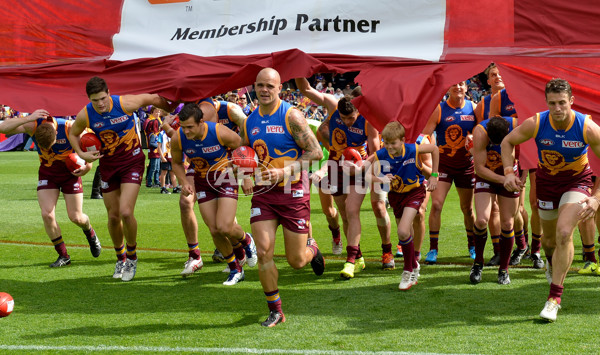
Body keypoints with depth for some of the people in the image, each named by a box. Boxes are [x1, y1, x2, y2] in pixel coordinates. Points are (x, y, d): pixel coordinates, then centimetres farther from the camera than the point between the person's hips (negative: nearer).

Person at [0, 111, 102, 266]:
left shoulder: (69, 127, -26)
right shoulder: (32, 126, -23)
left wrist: (87, 166, -21)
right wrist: (28, 119, -44)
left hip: (70, 172, -1)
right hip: (47, 173, 2)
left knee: (75, 217, 0)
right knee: (47, 214, -13)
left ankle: (90, 233, 36)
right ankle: (63, 256, 3)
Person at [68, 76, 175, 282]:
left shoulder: (125, 104, -21)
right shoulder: (85, 116, -13)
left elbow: (153, 99, -3)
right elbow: (73, 134, 9)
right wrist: (81, 154, -8)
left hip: (132, 161, -3)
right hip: (108, 164, 3)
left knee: (126, 212, -17)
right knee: (113, 216, 8)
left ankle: (132, 257, 7)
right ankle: (120, 258, 31)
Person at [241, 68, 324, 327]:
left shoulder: (291, 116, -9)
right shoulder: (249, 122, 7)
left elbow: (316, 152, -12)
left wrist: (285, 171, -20)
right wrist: (245, 178, 2)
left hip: (292, 192, -4)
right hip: (263, 194, 4)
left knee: (296, 261, 3)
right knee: (263, 252, -10)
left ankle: (311, 249, 41)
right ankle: (275, 311, 4)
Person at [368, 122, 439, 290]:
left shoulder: (413, 150, -24)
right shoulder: (380, 156, -19)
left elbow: (434, 149, -5)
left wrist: (434, 175, -4)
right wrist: (381, 179, -32)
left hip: (414, 192, -4)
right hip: (395, 194, 4)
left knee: (403, 231, -20)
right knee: (407, 234, 13)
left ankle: (408, 270, 0)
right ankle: (414, 266, 40)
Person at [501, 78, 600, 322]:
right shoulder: (536, 124, -21)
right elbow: (507, 142, -3)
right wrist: (508, 172, -17)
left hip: (577, 182, -2)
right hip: (547, 181, 2)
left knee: (564, 233, -23)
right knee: (549, 240, 14)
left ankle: (555, 297, -14)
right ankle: (552, 263, 54)